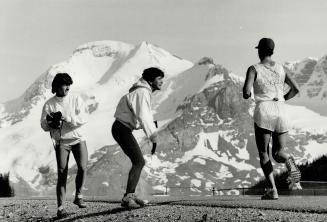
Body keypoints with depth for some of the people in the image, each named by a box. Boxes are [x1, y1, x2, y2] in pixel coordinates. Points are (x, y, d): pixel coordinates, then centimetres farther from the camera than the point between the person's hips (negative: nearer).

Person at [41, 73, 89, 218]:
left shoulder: (76, 99, 5)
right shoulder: (49, 104, 4)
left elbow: (83, 118, -7)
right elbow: (43, 125, 1)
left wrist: (66, 118, -20)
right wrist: (50, 122, -21)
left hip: (78, 139, 1)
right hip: (61, 141, -1)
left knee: (82, 168, -14)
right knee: (62, 174, -7)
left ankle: (78, 196, 10)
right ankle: (60, 207, -3)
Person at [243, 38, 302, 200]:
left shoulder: (254, 69, 0)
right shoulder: (281, 68, 14)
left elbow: (246, 93, -11)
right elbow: (295, 89, 15)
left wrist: (247, 95, 12)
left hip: (264, 111, -4)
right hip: (281, 112, 4)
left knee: (264, 154, 4)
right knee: (278, 153, 11)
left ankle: (272, 189, -10)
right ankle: (289, 162, -26)